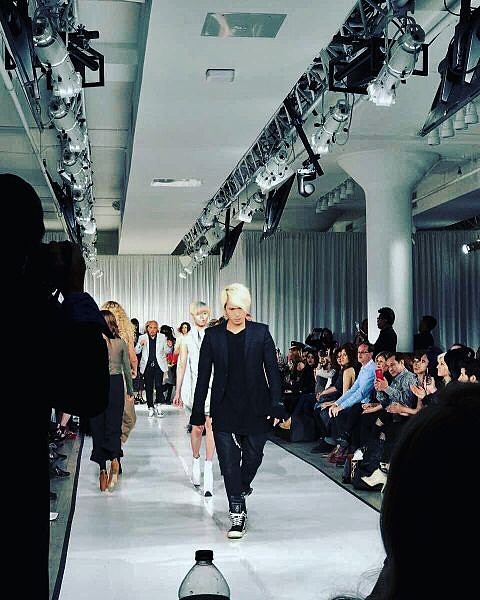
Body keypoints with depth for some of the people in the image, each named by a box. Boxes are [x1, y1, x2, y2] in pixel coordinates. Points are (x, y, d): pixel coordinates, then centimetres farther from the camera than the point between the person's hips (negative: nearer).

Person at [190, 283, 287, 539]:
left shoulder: (260, 332, 0)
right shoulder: (213, 335, 2)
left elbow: (272, 369, 0)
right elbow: (204, 374, 4)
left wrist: (276, 405, -6)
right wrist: (198, 411, 2)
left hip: (256, 407, 0)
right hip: (224, 409, 0)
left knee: (253, 456, 12)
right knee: (229, 462, -2)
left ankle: (241, 489, 42)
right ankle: (237, 513, 6)